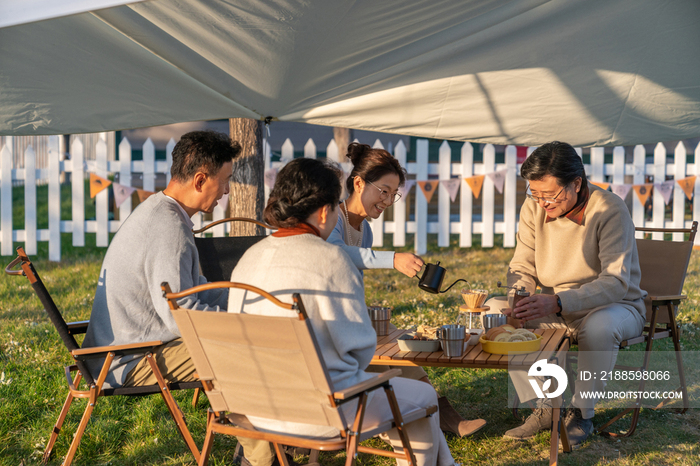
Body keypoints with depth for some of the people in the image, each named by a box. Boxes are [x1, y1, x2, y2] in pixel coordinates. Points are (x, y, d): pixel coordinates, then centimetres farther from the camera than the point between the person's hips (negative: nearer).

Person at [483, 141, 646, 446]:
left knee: (600, 324, -40)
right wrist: (519, 298, -24)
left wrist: (558, 303, -42)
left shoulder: (610, 210, -21)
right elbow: (522, 268, 1)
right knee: (494, 308, -17)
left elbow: (615, 281, -29)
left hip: (616, 307, -5)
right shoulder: (533, 208, -6)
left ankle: (581, 413, -14)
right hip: (557, 312, 5)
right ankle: (544, 407, -11)